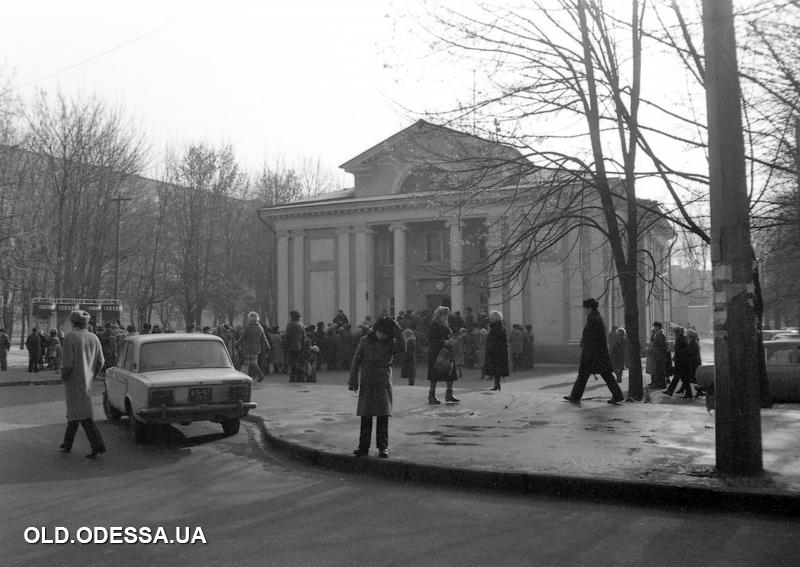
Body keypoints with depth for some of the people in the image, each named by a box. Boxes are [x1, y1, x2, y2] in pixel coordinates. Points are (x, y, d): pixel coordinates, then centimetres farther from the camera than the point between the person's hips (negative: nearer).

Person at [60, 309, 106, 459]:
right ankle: (67, 443, 29)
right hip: (87, 382, 7)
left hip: (74, 382, -7)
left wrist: (63, 376, -3)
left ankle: (98, 446, -15)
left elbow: (68, 364, -20)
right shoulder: (94, 338, 3)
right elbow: (100, 362, 5)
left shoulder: (70, 338, -15)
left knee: (84, 416, -8)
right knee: (73, 413, 20)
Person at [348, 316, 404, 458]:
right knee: (365, 416, 5)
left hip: (383, 384, -1)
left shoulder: (391, 344, 1)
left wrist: (396, 330, -19)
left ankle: (383, 447, 5)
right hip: (366, 384, 1)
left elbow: (401, 347, -21)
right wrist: (353, 380, -2)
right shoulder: (365, 341, 2)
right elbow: (356, 361, 3)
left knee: (383, 416, -2)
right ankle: (363, 446, 12)